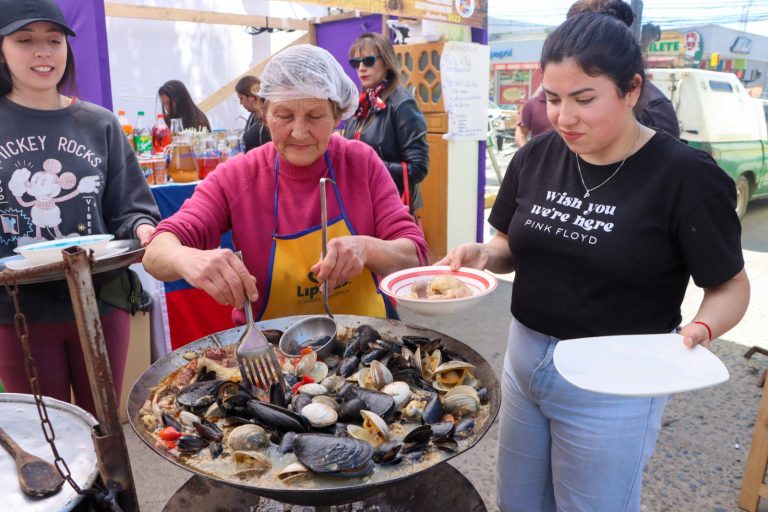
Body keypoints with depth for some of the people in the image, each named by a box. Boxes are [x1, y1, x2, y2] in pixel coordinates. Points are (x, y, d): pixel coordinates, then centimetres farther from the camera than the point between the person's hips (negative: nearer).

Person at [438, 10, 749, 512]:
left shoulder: (685, 175, -17)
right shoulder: (536, 157, -3)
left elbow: (731, 285, -8)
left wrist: (701, 329, -28)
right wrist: (483, 255, -12)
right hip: (524, 358, 6)